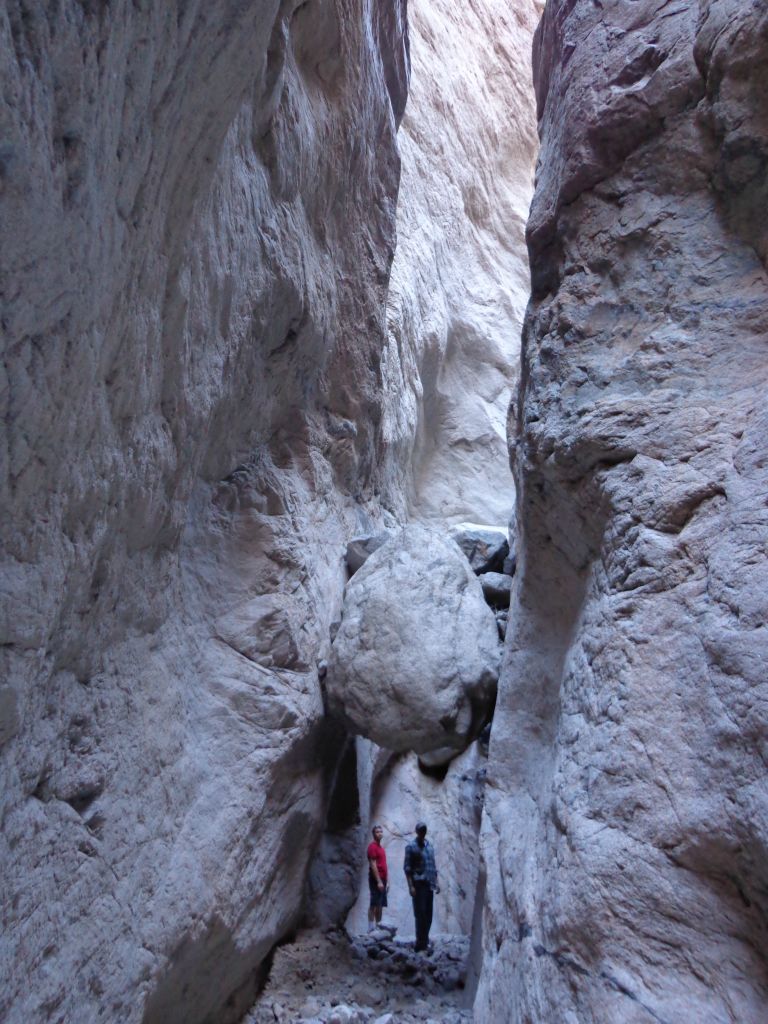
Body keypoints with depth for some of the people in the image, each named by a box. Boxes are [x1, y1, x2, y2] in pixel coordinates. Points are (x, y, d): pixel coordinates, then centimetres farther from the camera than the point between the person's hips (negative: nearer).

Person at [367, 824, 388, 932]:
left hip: (382, 880, 8)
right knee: (374, 904, -8)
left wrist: (386, 881, 14)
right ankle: (371, 927, -6)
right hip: (376, 880, -8)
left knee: (380, 905, 9)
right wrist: (379, 881, -19)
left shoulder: (382, 848, 17)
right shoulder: (372, 846, -9)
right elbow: (373, 865, -16)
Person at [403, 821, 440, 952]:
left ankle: (425, 941, 16)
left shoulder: (429, 845, 14)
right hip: (418, 884, -6)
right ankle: (420, 943, 1)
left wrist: (436, 882, 13)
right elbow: (407, 868, -8)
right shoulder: (411, 846, -4)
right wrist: (411, 886, -14)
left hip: (429, 884, 6)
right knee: (420, 913, -5)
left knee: (428, 914, 7)